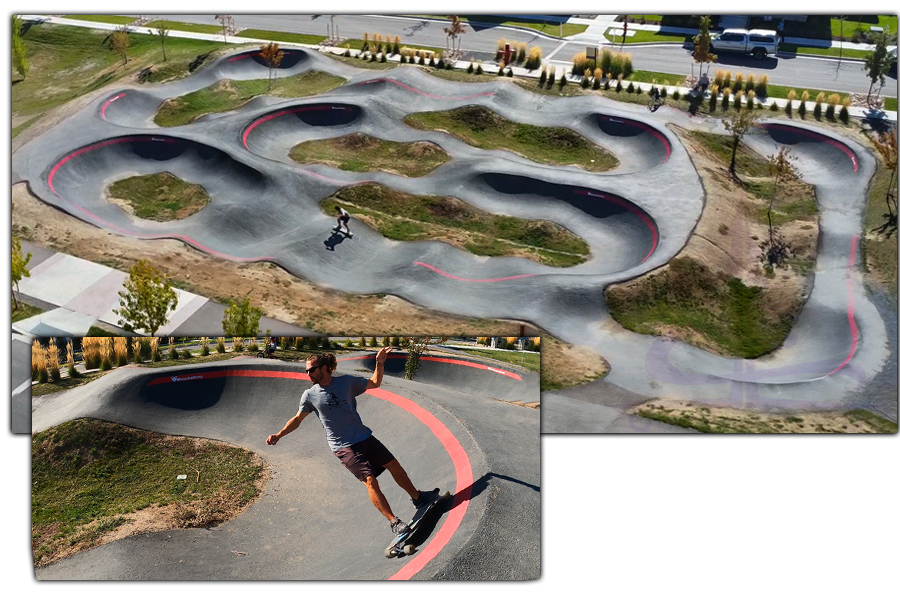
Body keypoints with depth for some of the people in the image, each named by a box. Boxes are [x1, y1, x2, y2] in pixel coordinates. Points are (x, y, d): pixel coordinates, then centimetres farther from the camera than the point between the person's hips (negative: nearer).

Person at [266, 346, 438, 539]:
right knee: (370, 480, -17)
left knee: (394, 466, 10)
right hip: (344, 447, -4)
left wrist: (379, 363, -5)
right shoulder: (310, 395, -3)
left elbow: (375, 383, 10)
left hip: (364, 437, 4)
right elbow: (298, 418, 6)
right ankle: (394, 522, -11)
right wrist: (278, 435, -5)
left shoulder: (346, 382, 0)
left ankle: (418, 498, 32)